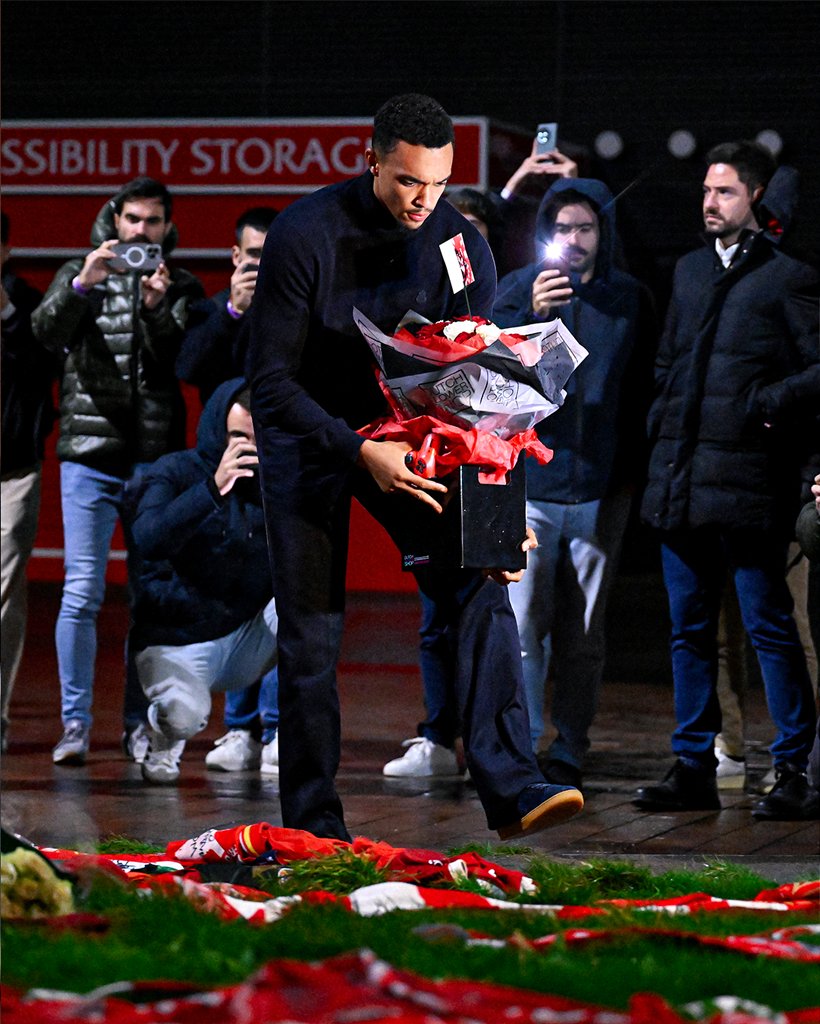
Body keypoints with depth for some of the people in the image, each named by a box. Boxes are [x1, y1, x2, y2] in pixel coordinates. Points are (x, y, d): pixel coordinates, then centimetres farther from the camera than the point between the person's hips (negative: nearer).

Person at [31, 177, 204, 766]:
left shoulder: (182, 288, 9)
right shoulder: (80, 275, 9)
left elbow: (184, 363, -5)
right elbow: (48, 332, -9)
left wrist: (158, 309, -21)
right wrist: (83, 284, -25)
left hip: (157, 462, 1)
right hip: (91, 457, -1)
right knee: (82, 594, -4)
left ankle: (140, 724, 12)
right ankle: (75, 724, 0)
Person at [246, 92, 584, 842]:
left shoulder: (462, 245, -11)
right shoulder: (306, 234, -22)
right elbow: (270, 379, -23)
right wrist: (362, 452, -35)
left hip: (406, 438, 3)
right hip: (308, 437, -3)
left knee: (481, 580, -16)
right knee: (312, 635, -3)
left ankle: (511, 789, -21)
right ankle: (313, 828, 8)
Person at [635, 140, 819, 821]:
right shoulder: (690, 272, 17)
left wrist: (766, 403, -14)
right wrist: (661, 428, 13)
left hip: (749, 482, -7)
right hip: (680, 482, 7)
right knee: (690, 630, 10)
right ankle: (693, 770, 15)